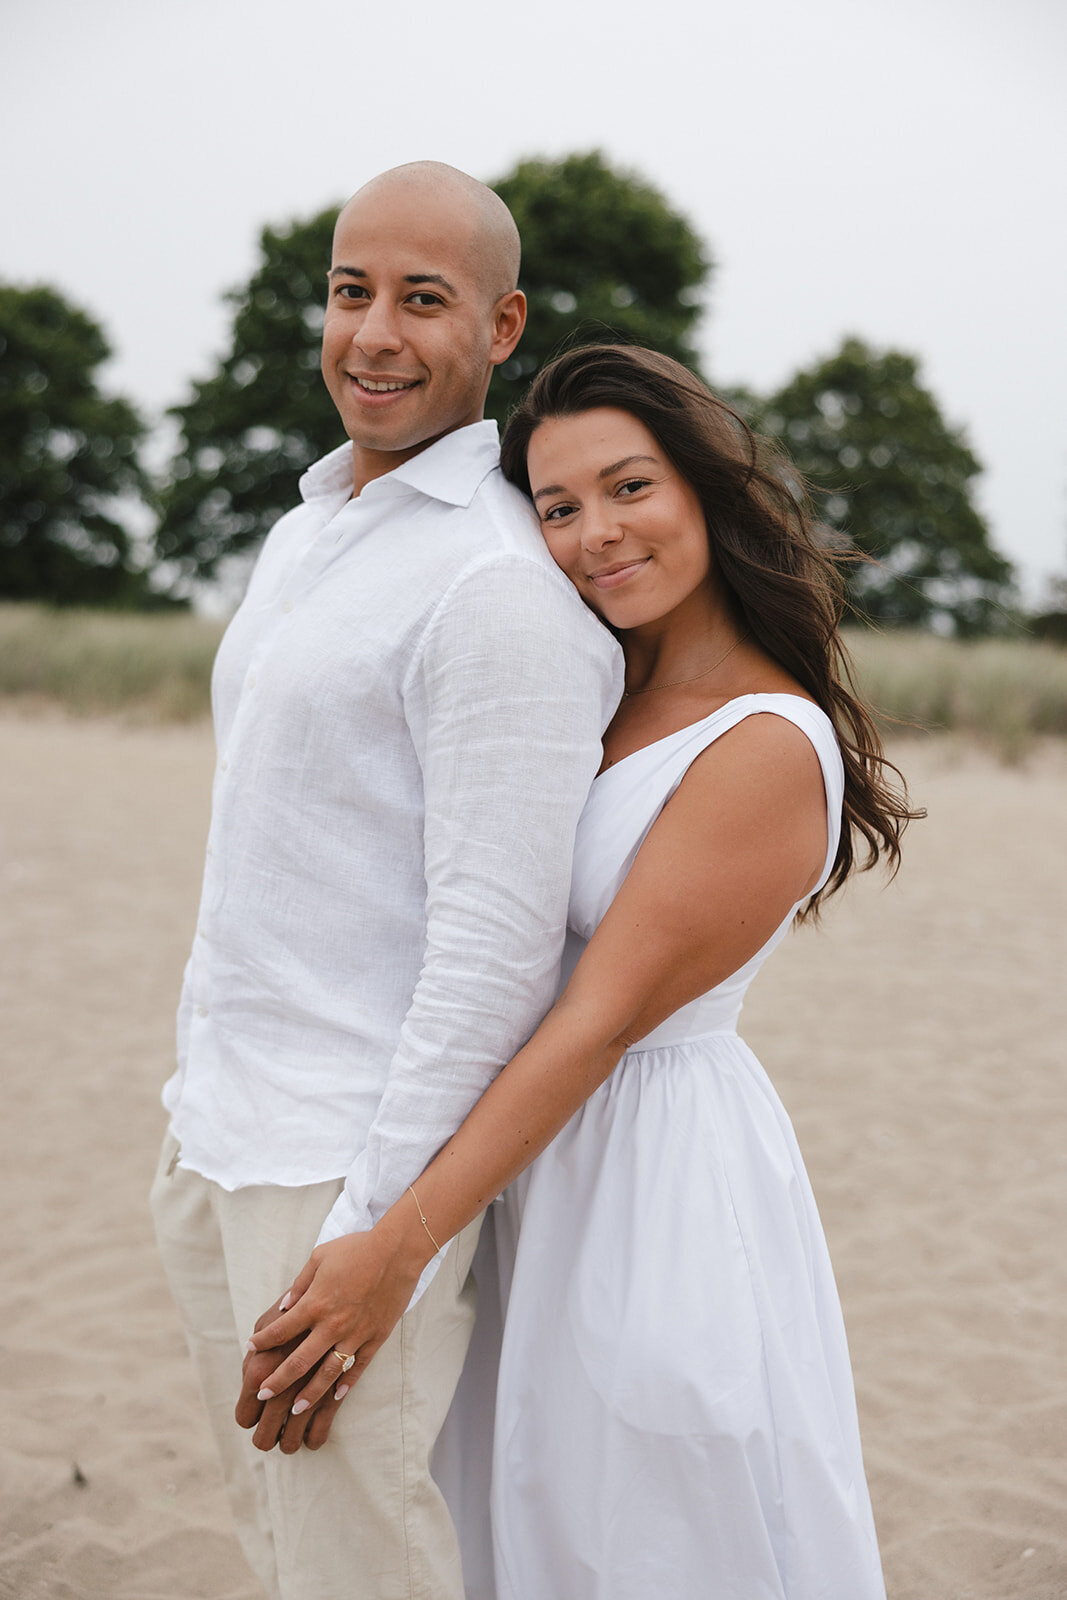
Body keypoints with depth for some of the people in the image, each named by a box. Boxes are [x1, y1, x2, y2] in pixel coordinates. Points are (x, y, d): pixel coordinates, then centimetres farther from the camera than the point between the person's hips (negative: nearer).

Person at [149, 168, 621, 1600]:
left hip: (362, 1156, -9)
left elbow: (498, 943, -22)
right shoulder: (303, 539, 12)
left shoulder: (499, 584, -18)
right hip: (217, 1133, 9)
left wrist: (367, 1245, -22)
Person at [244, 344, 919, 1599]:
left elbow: (603, 1018, -22)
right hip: (541, 1156, 8)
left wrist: (400, 1247, -22)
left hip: (657, 1167, -8)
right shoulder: (606, 696, 6)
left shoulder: (770, 747, -19)